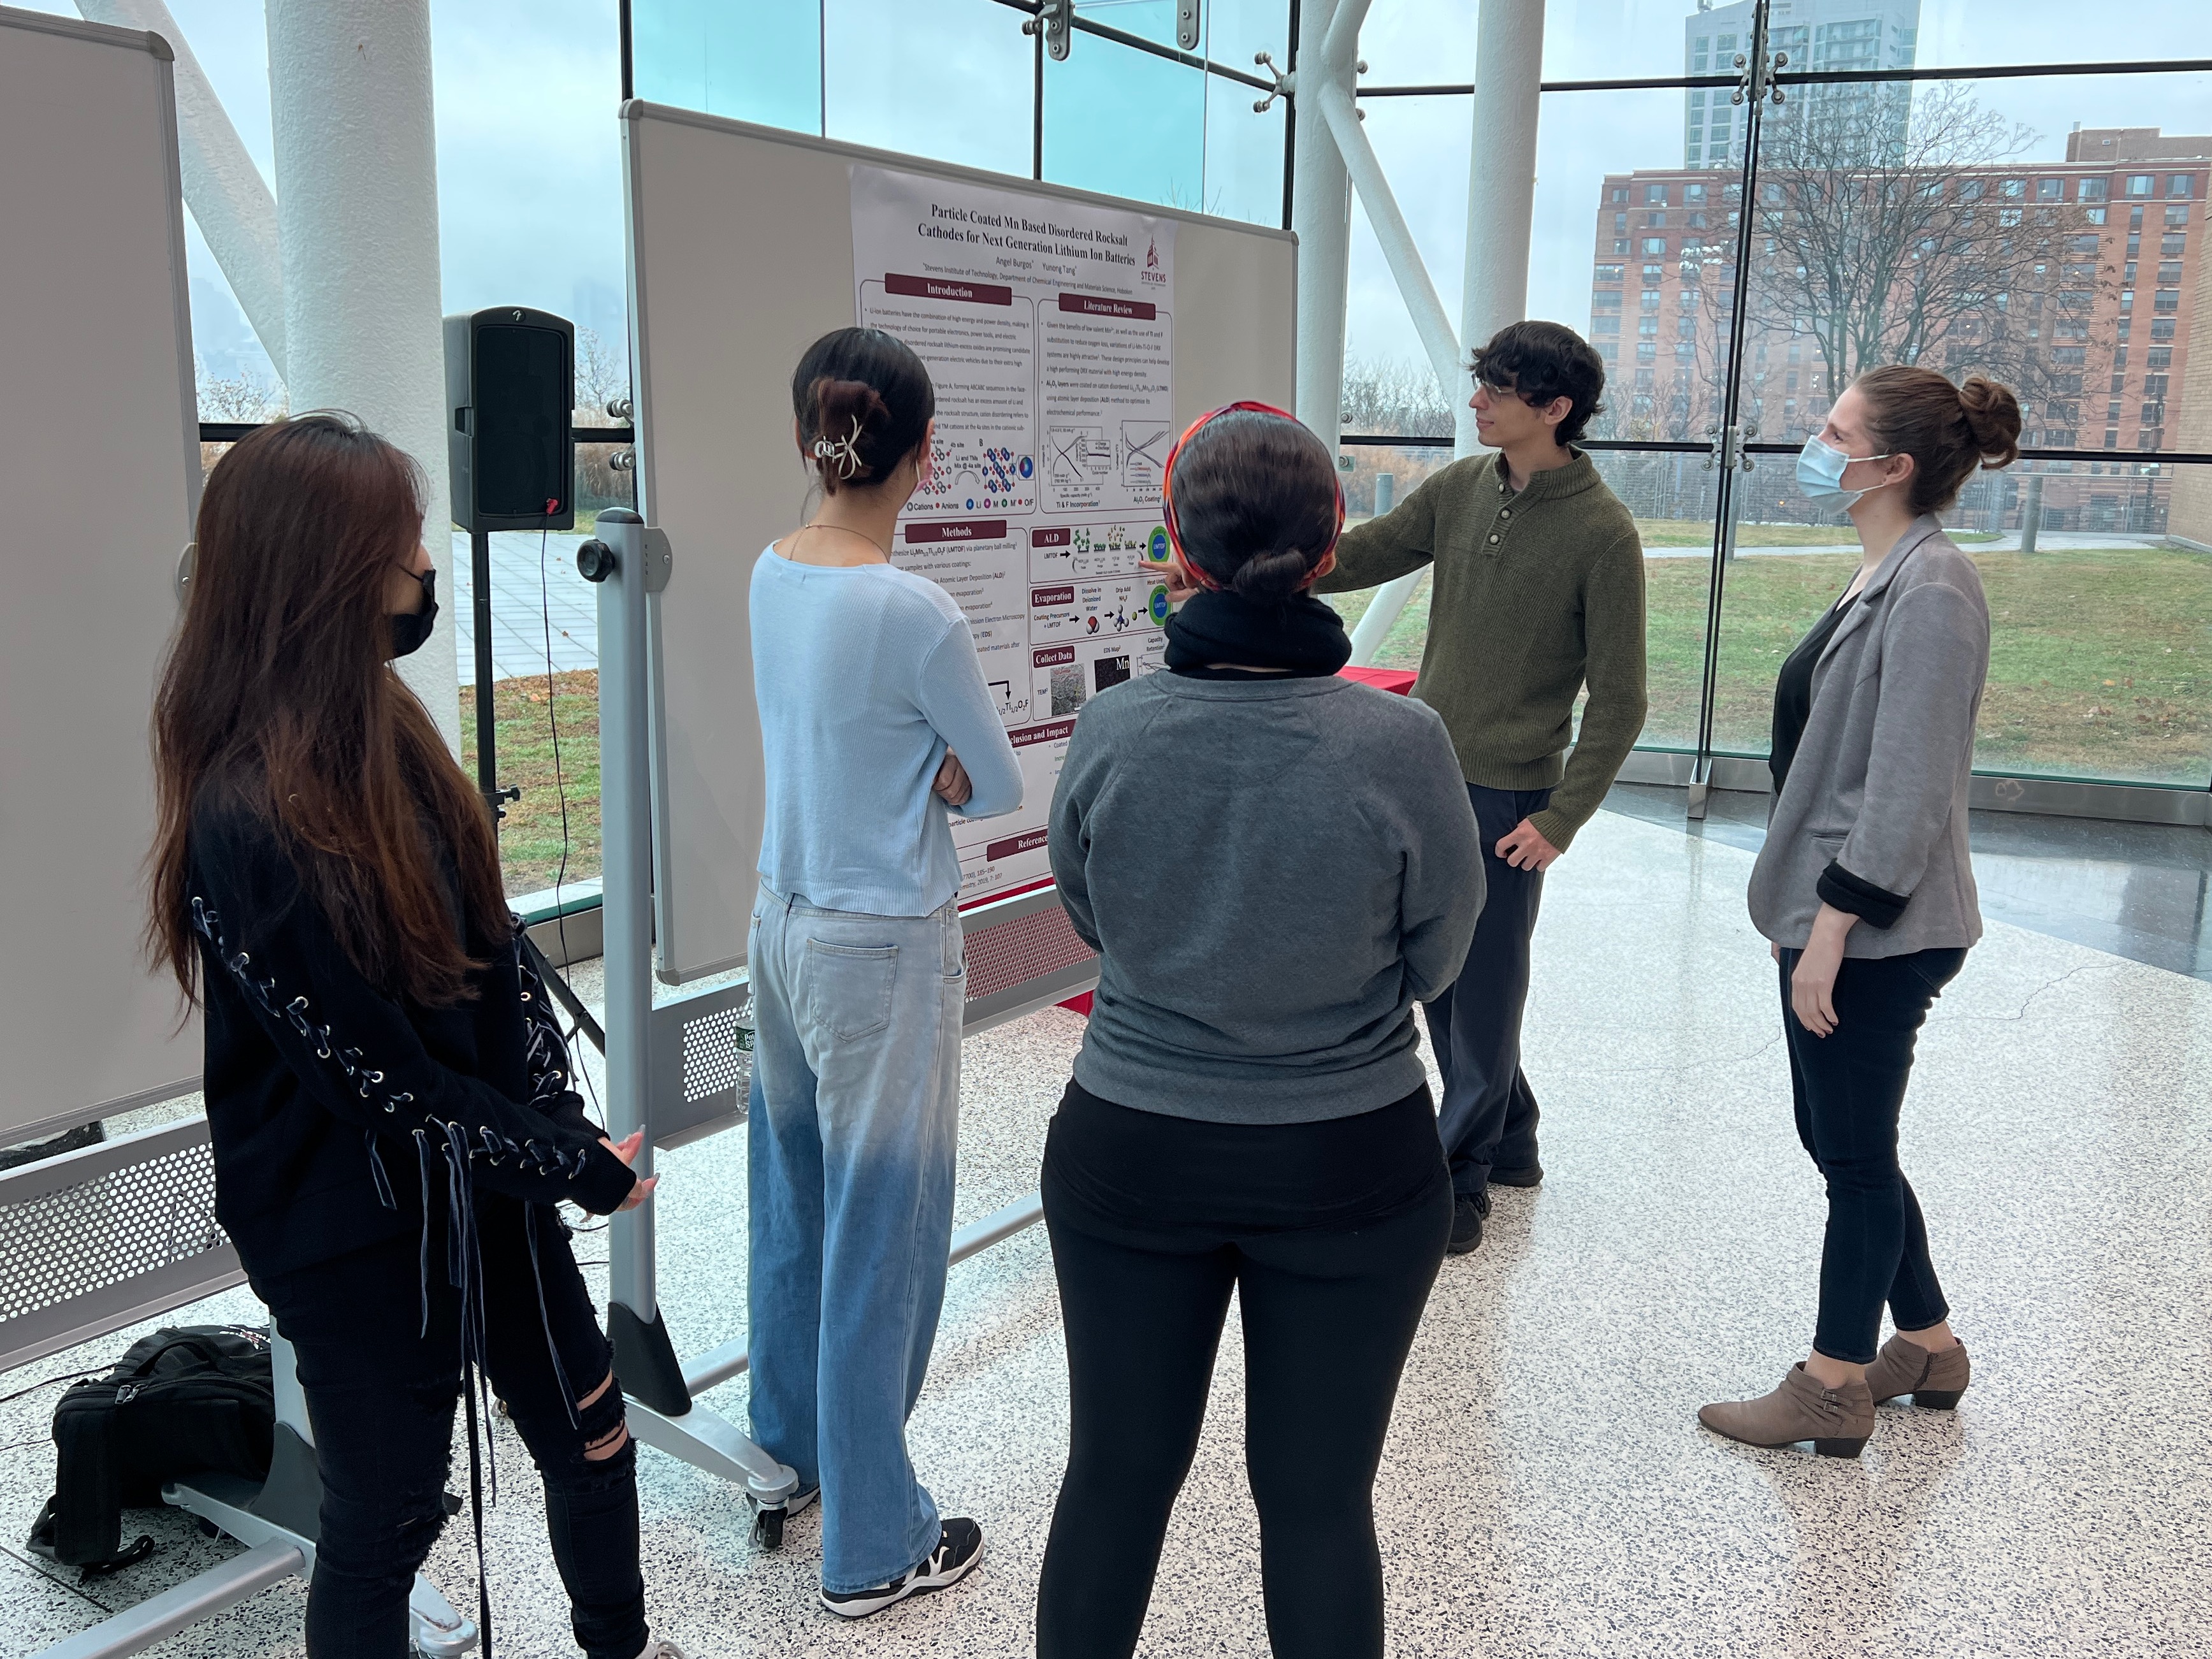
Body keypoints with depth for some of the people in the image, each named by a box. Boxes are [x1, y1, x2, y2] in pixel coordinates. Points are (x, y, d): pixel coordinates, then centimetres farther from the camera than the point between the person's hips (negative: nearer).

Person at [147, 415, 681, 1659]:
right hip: (358, 1234, -8)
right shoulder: (246, 822, -27)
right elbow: (374, 1072, -22)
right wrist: (576, 1166, -13)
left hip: (487, 1179, 8)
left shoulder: (382, 729, -1)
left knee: (592, 1436, 21)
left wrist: (559, 1120, -4)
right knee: (387, 1513, 13)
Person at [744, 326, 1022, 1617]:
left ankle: (793, 1441, 43)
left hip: (784, 920, 8)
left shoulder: (772, 575, -1)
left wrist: (921, 775, -7)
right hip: (884, 952, -7)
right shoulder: (915, 613, -22)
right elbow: (1001, 784, -10)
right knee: (884, 1232, 5)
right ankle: (875, 1546, 20)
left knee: (797, 1201, 22)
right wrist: (943, 778, 0)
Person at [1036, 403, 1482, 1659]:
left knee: (1117, 1472, 19)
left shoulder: (1112, 730, -14)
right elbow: (1436, 958, -4)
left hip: (1131, 1154, 2)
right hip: (1351, 1165, -1)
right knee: (1320, 1496, 16)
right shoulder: (1400, 743, -19)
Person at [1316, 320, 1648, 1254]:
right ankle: (1508, 1139, 33)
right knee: (1436, 969, 14)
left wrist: (1562, 819, -15)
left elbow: (1618, 700, -11)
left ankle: (1463, 1175, 18)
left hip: (1506, 793, -6)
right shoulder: (1459, 489, 4)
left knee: (1484, 986, 2)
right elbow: (1354, 557, 8)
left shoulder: (1601, 532, -12)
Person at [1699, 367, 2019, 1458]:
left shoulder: (1931, 592, -19)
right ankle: (1926, 1344, 35)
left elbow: (1907, 789, -22)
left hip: (1875, 932, -10)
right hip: (1832, 913, 10)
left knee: (1854, 1154, 4)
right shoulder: (1885, 575, 11)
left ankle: (1833, 1388, 20)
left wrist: (1832, 929, -20)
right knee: (1839, 1141, 19)